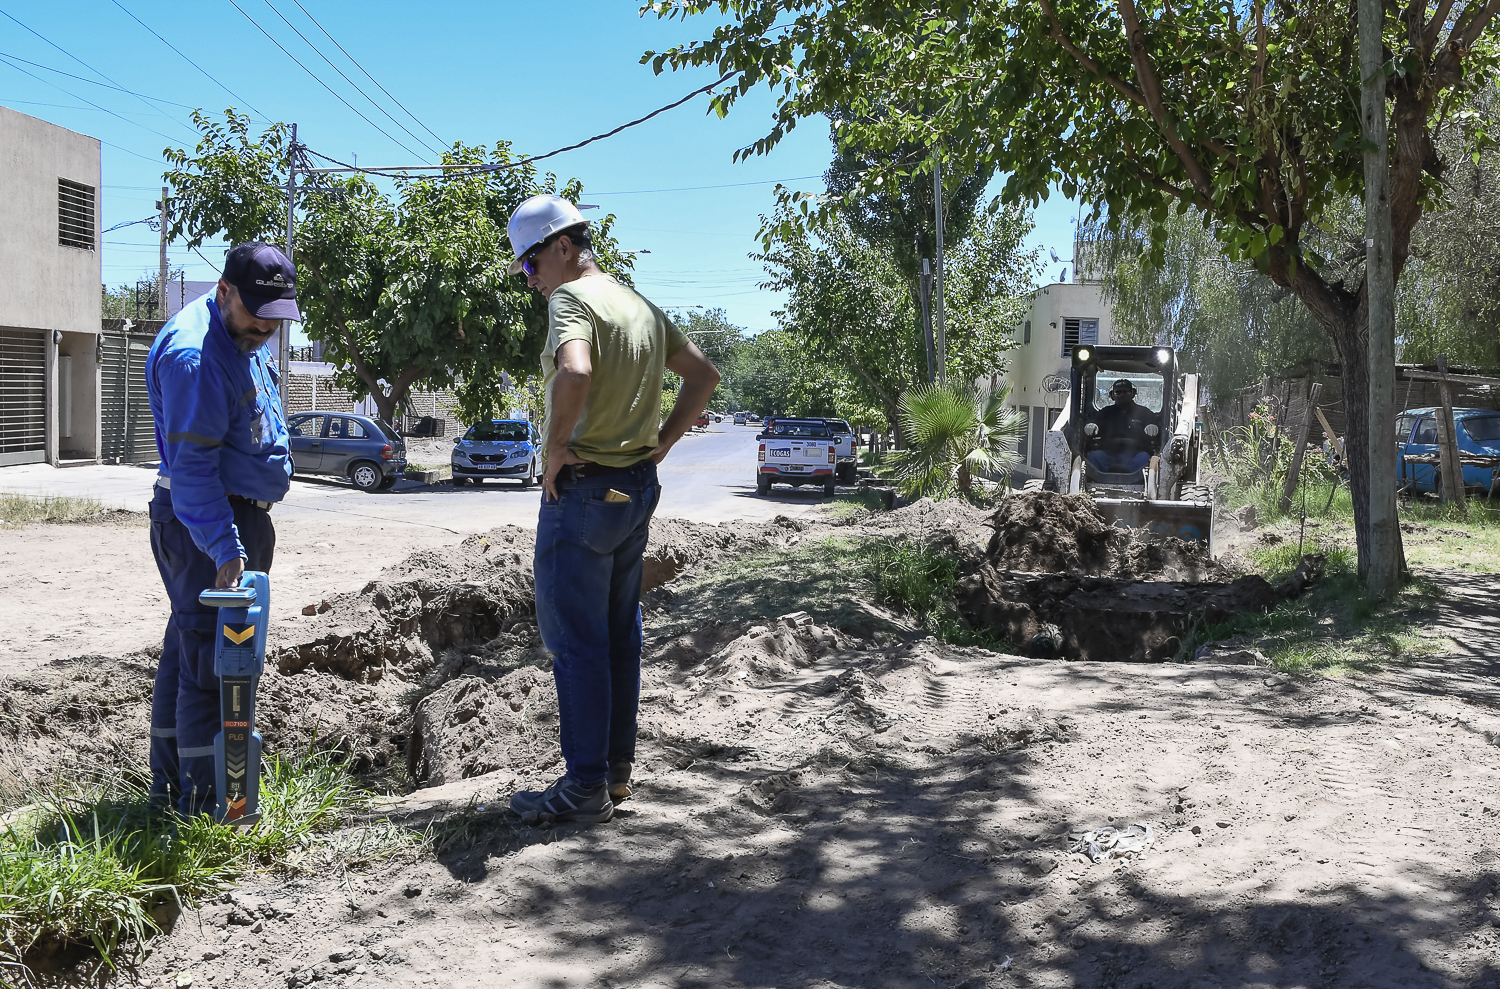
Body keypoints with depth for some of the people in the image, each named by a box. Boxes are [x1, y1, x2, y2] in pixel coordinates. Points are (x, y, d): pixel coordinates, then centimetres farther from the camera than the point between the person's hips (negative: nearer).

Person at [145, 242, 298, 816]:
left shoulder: (243, 338, 10)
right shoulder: (194, 356, -22)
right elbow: (192, 468, -26)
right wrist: (224, 548, -32)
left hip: (240, 512, 10)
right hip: (203, 522, -10)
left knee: (188, 650, 16)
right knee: (209, 660, -9)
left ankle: (170, 784, 26)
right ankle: (201, 802, -3)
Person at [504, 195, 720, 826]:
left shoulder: (571, 299, -13)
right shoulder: (640, 305, 14)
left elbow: (574, 374, -33)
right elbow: (704, 375, 19)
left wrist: (555, 452, -21)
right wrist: (662, 442, 13)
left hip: (581, 489, -9)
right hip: (638, 487, 9)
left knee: (575, 640, -3)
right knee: (620, 636, 14)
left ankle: (585, 787, 2)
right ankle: (618, 770, 22)